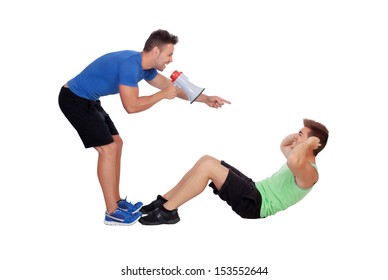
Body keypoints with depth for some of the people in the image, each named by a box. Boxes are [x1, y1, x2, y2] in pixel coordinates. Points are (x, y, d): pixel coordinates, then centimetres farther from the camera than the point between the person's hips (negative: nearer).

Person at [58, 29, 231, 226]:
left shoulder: (145, 67, 3)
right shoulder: (129, 65, -27)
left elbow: (172, 87, 13)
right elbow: (131, 106, -29)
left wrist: (206, 99, 10)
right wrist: (163, 94, -19)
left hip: (88, 100, 10)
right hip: (74, 100, -10)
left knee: (116, 143, 12)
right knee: (108, 148, -13)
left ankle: (116, 201, 18)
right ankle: (112, 213, -7)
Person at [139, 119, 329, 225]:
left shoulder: (309, 173, -16)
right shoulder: (301, 164, 16)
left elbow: (293, 160, -42)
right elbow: (284, 145, 36)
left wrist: (308, 142, -22)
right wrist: (302, 133, 19)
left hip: (255, 204, -10)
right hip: (255, 190, 10)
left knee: (208, 166, -22)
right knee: (206, 160, 1)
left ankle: (167, 211, -15)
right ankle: (164, 201, 3)